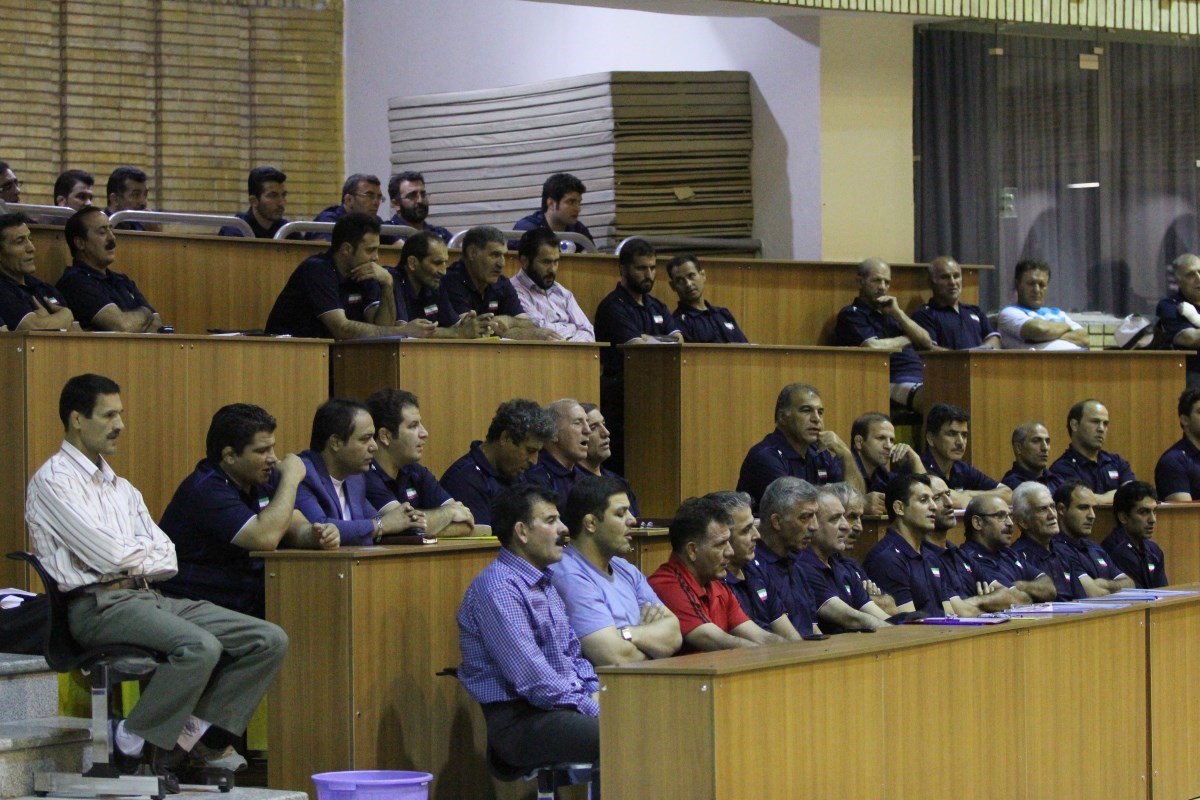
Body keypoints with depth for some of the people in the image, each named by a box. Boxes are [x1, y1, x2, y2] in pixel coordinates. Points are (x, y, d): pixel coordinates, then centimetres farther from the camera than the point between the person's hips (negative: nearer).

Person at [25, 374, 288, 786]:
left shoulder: (121, 487, 24)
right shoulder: (54, 481, -2)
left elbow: (168, 561, 14)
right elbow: (107, 555, -12)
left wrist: (129, 558, -5)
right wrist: (149, 551, 7)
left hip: (149, 597, 8)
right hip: (98, 606, -8)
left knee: (270, 640, -8)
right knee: (200, 646, -34)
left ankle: (198, 733, -7)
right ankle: (135, 743, -16)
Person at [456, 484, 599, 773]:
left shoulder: (545, 582, 19)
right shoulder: (498, 588, -12)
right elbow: (531, 678, -19)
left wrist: (596, 694, 4)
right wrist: (593, 710, -15)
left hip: (567, 707, 9)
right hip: (518, 720, -9)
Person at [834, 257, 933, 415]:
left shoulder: (889, 312, 29)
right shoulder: (851, 315, 6)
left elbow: (927, 343, 20)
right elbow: (873, 346, -12)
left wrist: (898, 313, 7)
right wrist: (905, 339, 7)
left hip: (921, 377, 8)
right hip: (896, 382, -8)